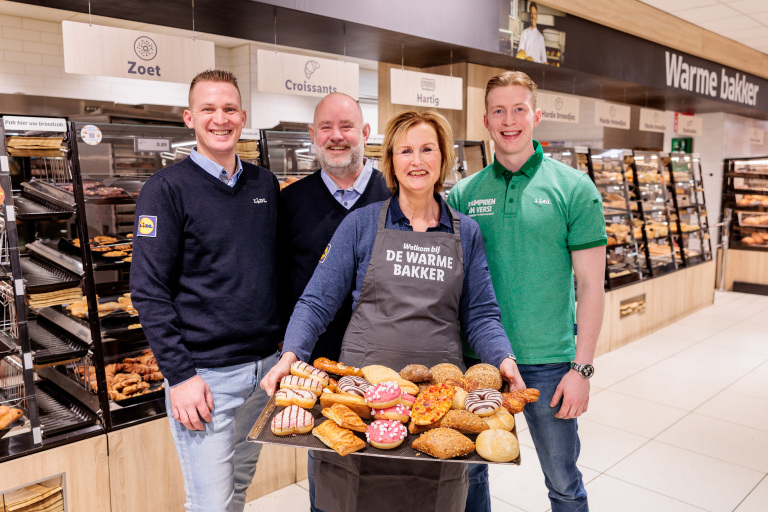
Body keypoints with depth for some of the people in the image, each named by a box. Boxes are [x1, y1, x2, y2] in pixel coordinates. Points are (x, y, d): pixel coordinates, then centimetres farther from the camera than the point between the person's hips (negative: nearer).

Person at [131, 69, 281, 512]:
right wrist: (180, 374, -15)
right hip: (205, 374, -5)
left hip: (266, 364, 5)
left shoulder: (266, 184, 8)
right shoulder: (167, 189, -8)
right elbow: (149, 291, -11)